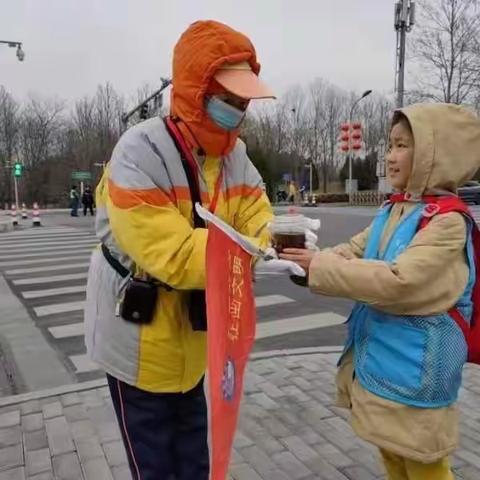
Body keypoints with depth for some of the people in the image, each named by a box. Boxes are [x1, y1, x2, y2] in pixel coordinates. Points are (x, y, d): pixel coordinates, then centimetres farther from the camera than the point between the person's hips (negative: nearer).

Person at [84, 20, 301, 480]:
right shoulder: (141, 151, -25)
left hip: (193, 332, 7)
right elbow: (170, 253, -32)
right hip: (141, 336, -6)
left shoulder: (235, 155, -2)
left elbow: (258, 223, -7)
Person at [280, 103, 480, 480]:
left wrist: (319, 266, -26)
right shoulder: (392, 211, 4)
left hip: (415, 365, -8)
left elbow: (396, 282, -30)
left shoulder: (448, 221, -21)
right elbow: (352, 252, 7)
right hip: (378, 357, 8)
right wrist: (307, 256, -12)